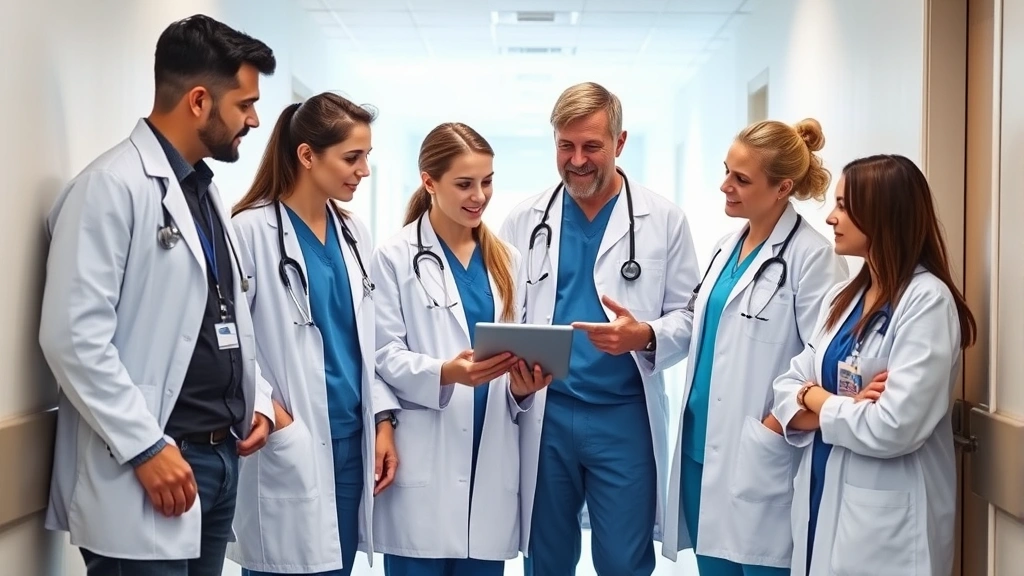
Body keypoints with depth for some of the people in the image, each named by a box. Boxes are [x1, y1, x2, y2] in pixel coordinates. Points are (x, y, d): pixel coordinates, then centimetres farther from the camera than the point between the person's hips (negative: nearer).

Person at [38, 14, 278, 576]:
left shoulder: (204, 190, 16)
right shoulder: (113, 186, -12)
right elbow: (73, 336, -19)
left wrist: (258, 398, 9)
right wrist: (146, 447, -19)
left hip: (220, 456, 8)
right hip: (149, 467, -8)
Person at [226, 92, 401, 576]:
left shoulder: (353, 232, 11)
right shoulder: (252, 230, -10)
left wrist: (383, 419, 6)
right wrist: (265, 409, -16)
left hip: (350, 436, 6)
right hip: (287, 447, -6)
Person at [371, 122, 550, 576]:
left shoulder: (505, 259, 15)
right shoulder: (394, 257, -1)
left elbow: (518, 347, 15)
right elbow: (385, 356, -7)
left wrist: (523, 387, -7)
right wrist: (444, 373, -24)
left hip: (491, 460, 5)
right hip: (423, 464, -4)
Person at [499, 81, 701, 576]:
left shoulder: (664, 219, 0)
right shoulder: (524, 220, 5)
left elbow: (689, 316, 0)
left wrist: (645, 336, -21)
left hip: (625, 415, -2)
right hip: (544, 415, 2)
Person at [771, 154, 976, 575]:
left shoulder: (927, 300, -14)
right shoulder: (841, 297, 9)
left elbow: (894, 428, -23)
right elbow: (787, 388, 5)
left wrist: (815, 398, -7)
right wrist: (845, 408, -15)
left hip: (884, 522, -7)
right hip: (820, 499, 7)